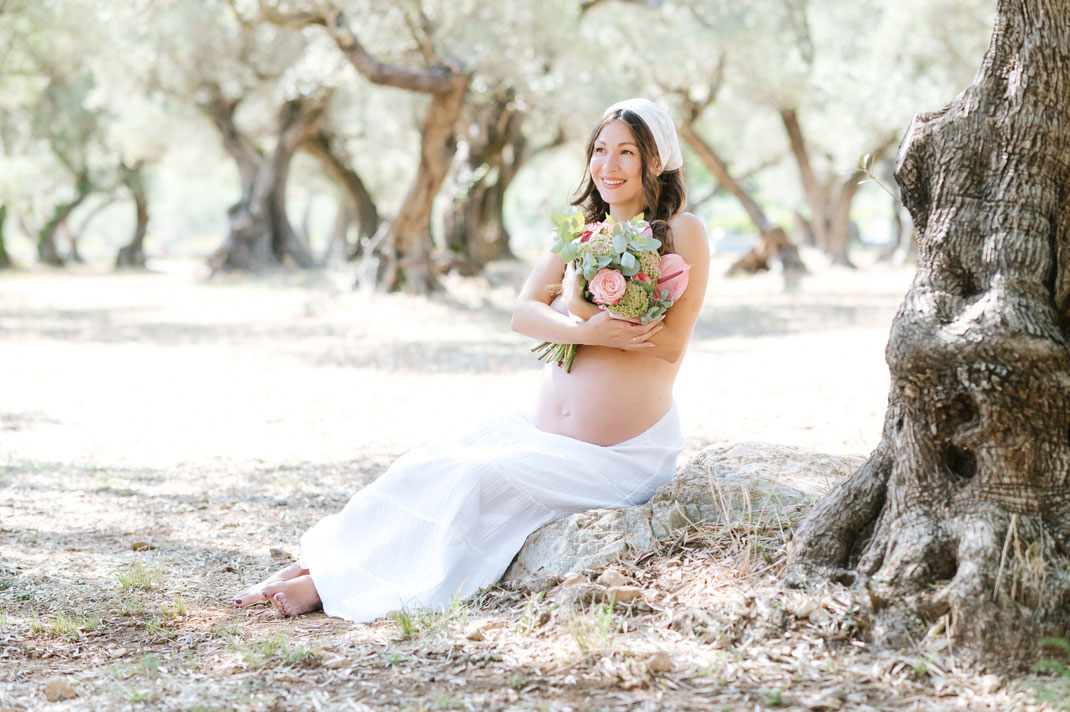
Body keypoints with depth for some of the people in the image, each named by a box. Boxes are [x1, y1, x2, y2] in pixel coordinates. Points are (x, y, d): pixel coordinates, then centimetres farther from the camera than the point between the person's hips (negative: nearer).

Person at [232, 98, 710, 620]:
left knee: (477, 483, -22)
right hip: (546, 433, 6)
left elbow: (670, 343, -15)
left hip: (624, 457, -6)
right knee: (424, 469, -12)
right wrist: (586, 331, -24)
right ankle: (311, 565, -11)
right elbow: (523, 313, -3)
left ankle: (336, 584, -17)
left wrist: (576, 306, -15)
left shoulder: (682, 233, -5)